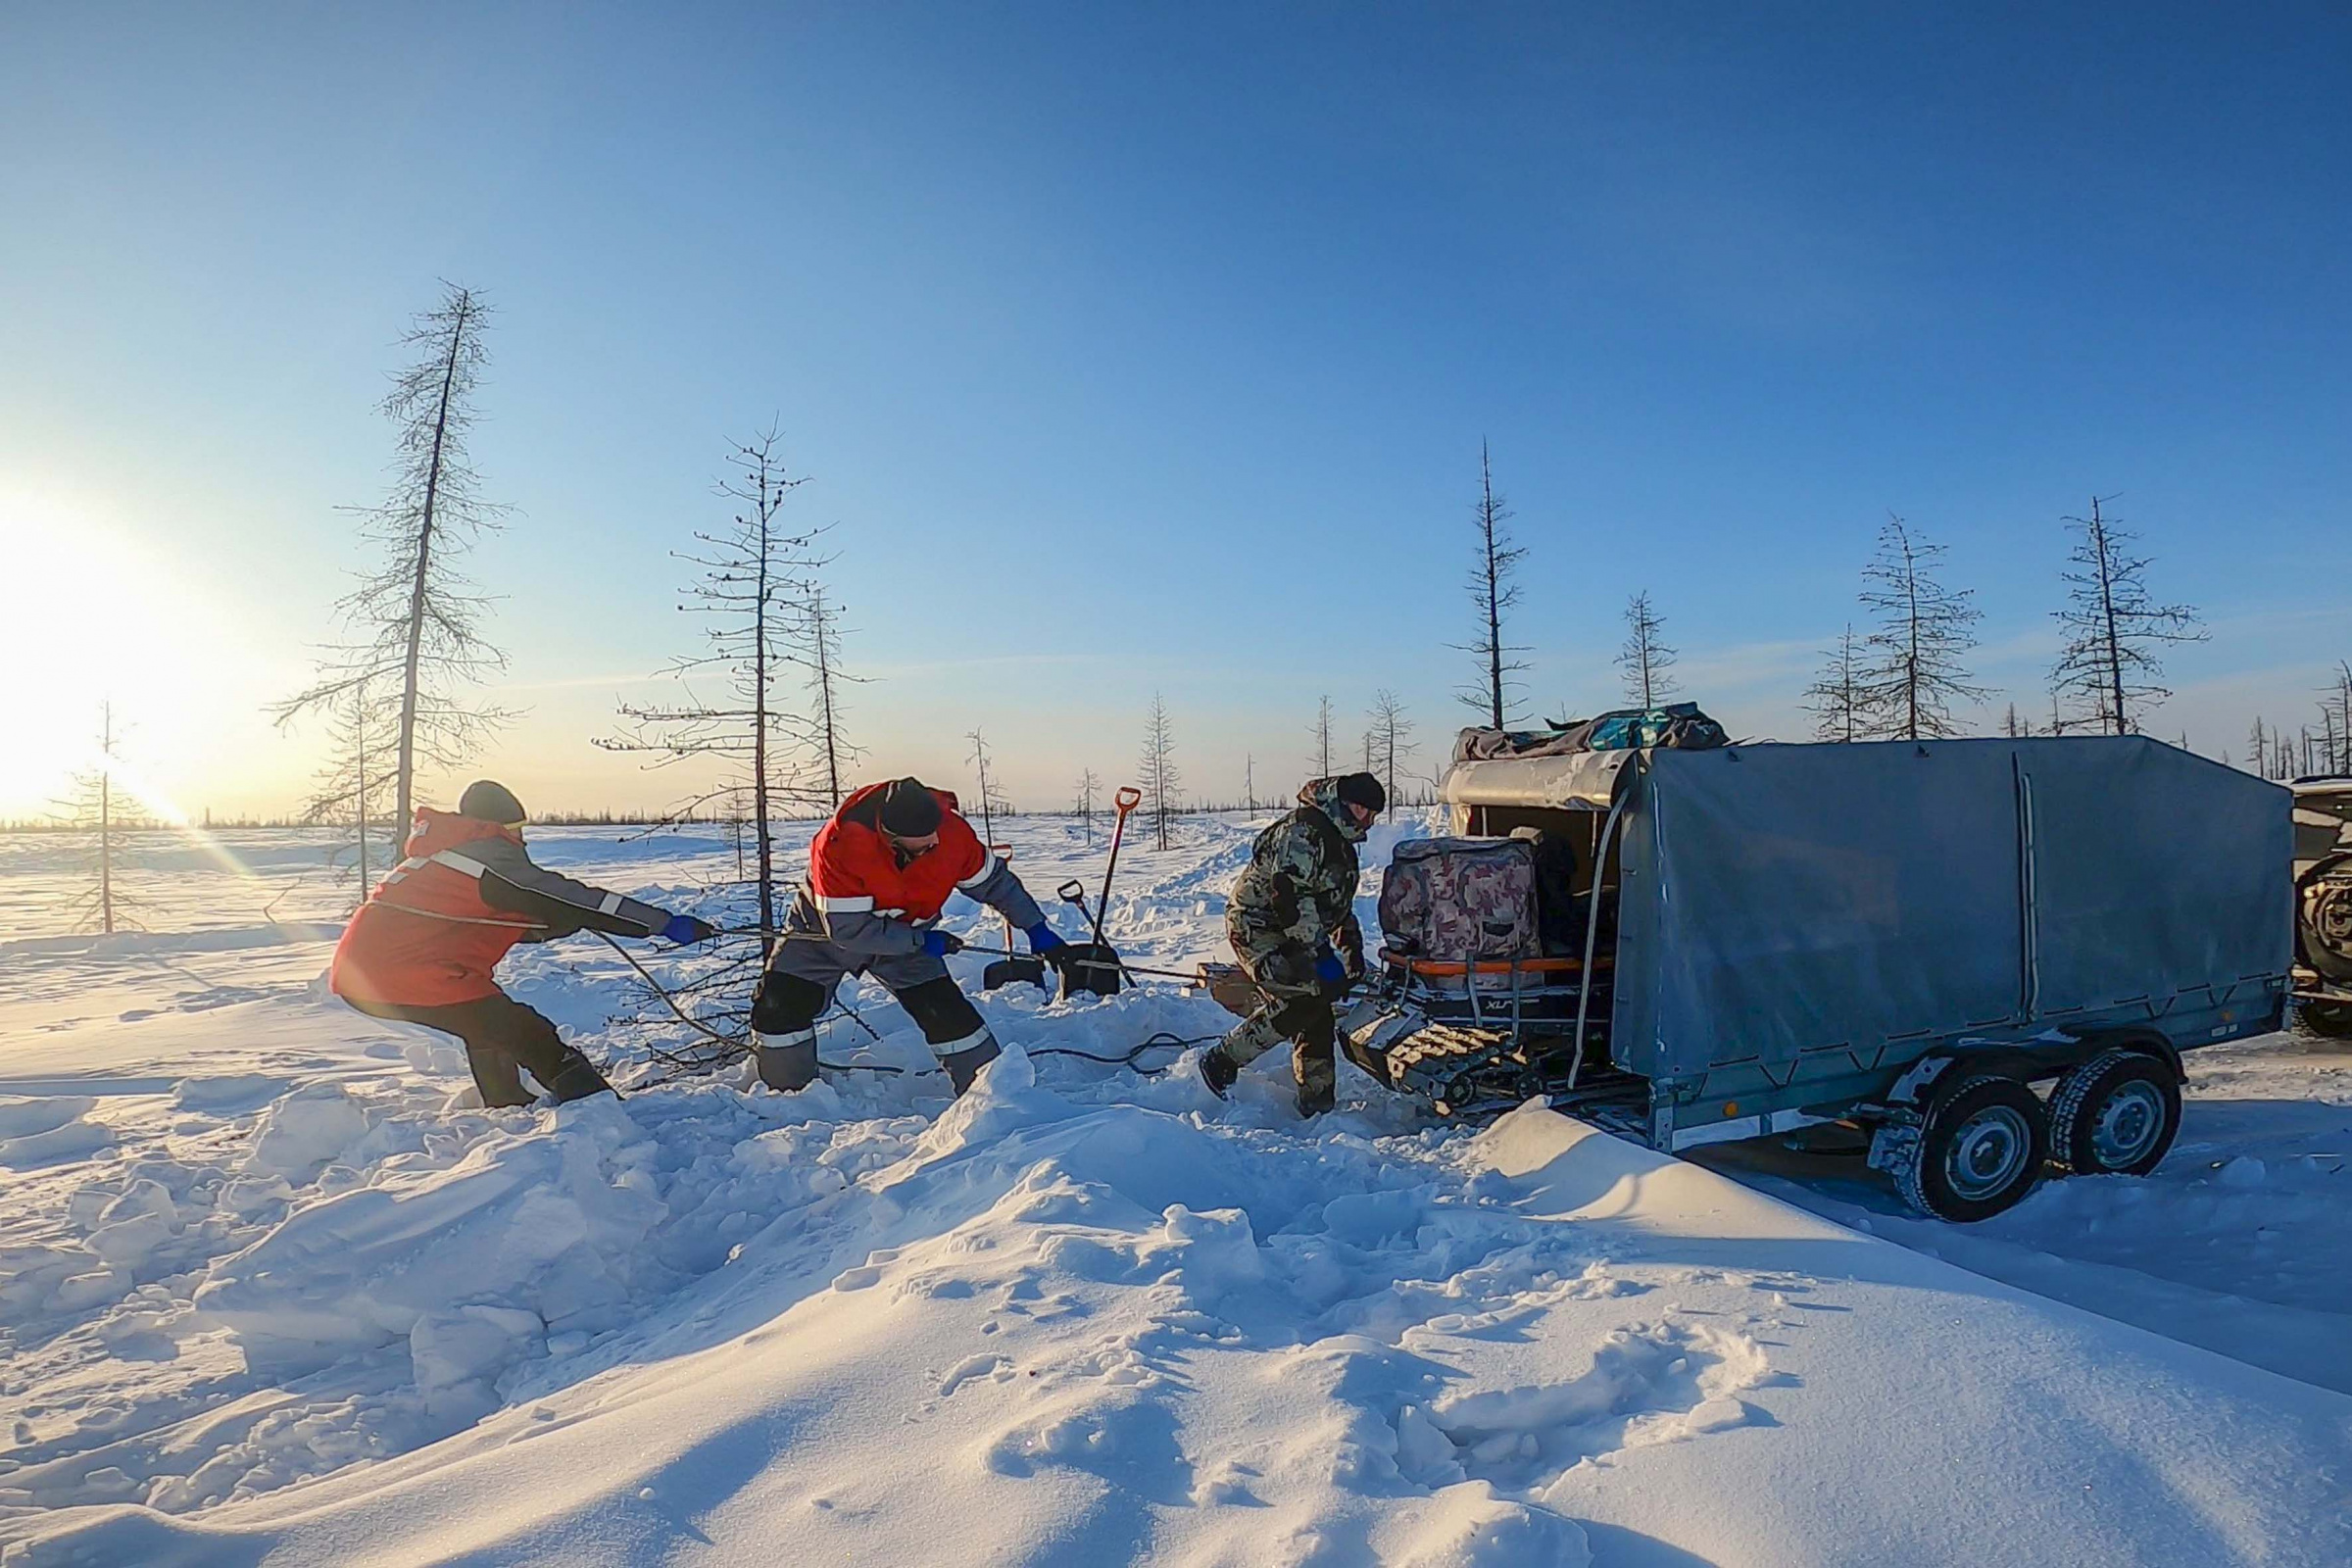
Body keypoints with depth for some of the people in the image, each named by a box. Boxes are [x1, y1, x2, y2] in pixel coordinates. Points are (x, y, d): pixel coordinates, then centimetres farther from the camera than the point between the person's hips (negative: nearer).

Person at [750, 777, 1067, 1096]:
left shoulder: (953, 833, -27)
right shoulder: (838, 844, -38)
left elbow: (993, 880, -8)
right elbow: (848, 928, -32)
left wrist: (1037, 929, -8)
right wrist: (922, 941, -27)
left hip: (903, 935, 2)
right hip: (826, 929, -1)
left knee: (946, 1010, -11)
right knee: (780, 1007, -12)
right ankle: (786, 1092, 12)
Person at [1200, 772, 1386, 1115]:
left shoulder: (1341, 844, 15)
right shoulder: (1301, 832, -18)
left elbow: (1338, 902, 25)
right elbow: (1290, 897, -26)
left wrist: (1353, 947, 13)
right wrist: (1319, 955, -27)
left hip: (1289, 934, 10)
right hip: (1256, 926, -10)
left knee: (1318, 1011, 3)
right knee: (1297, 1003, -20)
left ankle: (1317, 1099, 11)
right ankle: (1223, 1061, -10)